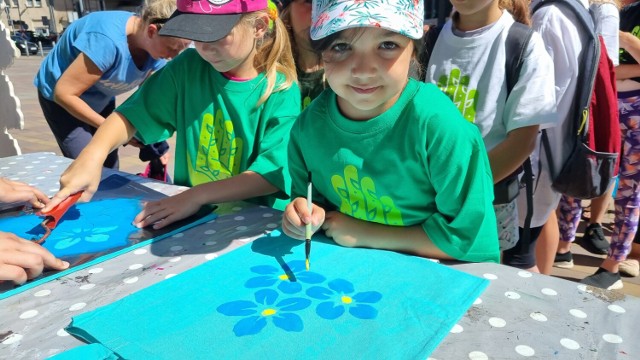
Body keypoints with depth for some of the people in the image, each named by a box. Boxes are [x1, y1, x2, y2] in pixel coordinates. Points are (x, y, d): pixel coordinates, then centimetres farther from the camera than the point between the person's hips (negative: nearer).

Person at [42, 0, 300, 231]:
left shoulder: (281, 91, -13)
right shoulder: (188, 67, 0)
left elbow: (272, 173, -20)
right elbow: (133, 114, 1)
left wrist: (199, 194, -29)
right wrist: (91, 156, -17)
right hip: (187, 215, 4)